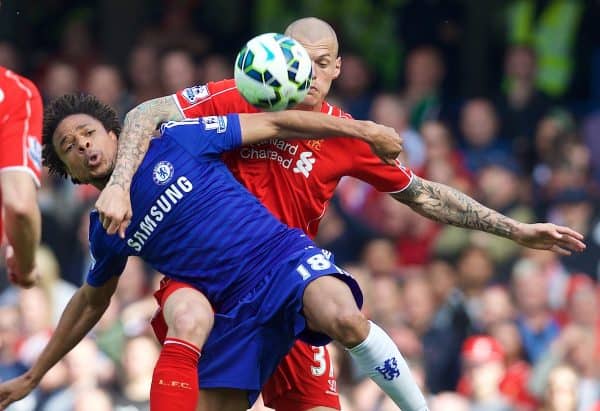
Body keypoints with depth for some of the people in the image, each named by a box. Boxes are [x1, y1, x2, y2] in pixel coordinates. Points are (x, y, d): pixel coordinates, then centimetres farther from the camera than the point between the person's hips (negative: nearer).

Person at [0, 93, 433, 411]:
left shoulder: (176, 141, 2)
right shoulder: (105, 232, 14)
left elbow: (272, 125, 5)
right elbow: (91, 301, 30)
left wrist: (360, 129, -1)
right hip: (235, 312, 4)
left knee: (344, 319, -34)